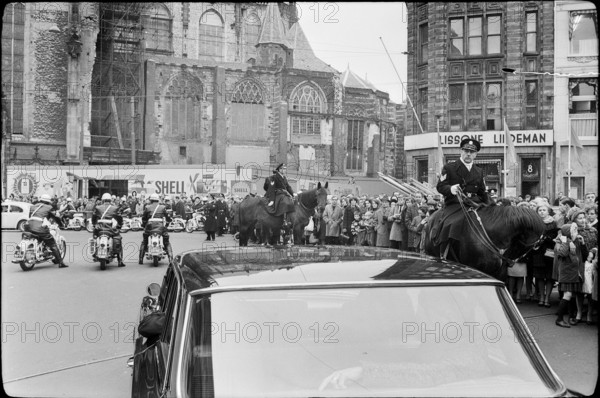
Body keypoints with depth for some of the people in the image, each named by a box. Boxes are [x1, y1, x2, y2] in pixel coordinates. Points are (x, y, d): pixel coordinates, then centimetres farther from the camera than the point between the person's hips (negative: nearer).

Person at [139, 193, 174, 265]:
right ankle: (171, 259, -4)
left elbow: (144, 218, 14)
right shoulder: (163, 207, 11)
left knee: (144, 242, 19)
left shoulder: (147, 207, 11)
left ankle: (140, 259, 13)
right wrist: (167, 223, 29)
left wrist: (143, 225, 31)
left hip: (150, 226, 0)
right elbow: (168, 217, 11)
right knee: (167, 243, 12)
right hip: (161, 226, 0)